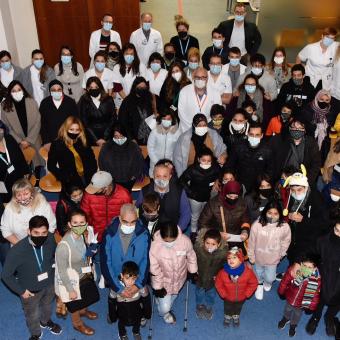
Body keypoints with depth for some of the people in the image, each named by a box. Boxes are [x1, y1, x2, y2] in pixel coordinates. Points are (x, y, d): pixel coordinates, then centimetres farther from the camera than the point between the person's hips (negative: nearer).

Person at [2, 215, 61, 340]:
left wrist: (51, 268, -2)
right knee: (32, 315, 25)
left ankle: (46, 321, 66)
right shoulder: (17, 251, -36)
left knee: (47, 305, 33)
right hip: (30, 290, -3)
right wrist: (21, 291, -14)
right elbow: (6, 275, -20)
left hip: (49, 283, 3)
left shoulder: (51, 239, -27)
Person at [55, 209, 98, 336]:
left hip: (82, 274, 6)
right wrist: (70, 290, -18)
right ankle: (77, 323, 53)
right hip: (71, 280, -6)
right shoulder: (64, 245, -39)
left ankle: (83, 311, 66)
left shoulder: (82, 235, -19)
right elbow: (62, 271, -25)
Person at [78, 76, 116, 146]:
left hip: (107, 137, 1)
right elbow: (84, 122, -3)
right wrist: (96, 139, -10)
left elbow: (113, 119, 2)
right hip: (91, 139, -1)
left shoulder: (108, 99, 2)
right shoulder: (83, 101, -1)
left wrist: (105, 138, -7)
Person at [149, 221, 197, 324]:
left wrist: (193, 271, 7)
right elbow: (154, 269, -20)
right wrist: (158, 287, -10)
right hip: (163, 280, -3)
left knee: (173, 296, 28)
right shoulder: (154, 246, -34)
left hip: (179, 278, 3)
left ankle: (166, 309, 62)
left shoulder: (185, 241, -29)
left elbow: (191, 256, -7)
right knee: (164, 307, 3)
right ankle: (164, 313, 42)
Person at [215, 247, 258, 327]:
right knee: (228, 308, 29)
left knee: (238, 308, 31)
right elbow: (218, 284, -13)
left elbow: (254, 283, -14)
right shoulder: (223, 272, -30)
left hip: (241, 298, 1)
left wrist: (247, 293, -12)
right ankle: (227, 317, 60)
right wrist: (223, 294, -11)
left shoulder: (247, 272, -30)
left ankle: (236, 317, 61)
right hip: (228, 298, -1)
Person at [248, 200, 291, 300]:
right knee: (259, 275, 25)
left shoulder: (285, 227, -24)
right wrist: (251, 257, -3)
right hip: (258, 257, 0)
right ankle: (260, 284, 59)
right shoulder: (257, 225, -27)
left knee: (270, 278, 16)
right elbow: (251, 242, -13)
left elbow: (285, 242, -4)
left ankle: (268, 282, 54)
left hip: (273, 259, 0)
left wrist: (281, 254, 6)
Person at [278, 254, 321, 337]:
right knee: (288, 309, 33)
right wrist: (281, 291, -2)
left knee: (297, 314, 31)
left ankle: (293, 325, 63)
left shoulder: (317, 280, -34)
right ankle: (286, 318, 67)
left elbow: (316, 294, -17)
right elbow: (285, 282, -14)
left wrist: (312, 306, -9)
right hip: (290, 298, 1)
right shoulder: (292, 271, -33)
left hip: (301, 303, 0)